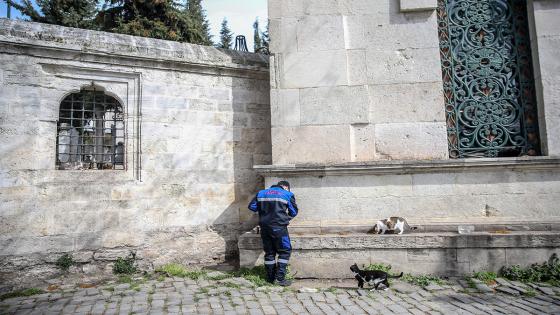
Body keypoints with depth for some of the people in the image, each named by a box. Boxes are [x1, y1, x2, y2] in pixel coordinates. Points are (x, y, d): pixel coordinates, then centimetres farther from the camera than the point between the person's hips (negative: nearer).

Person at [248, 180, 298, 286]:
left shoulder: (261, 193, 14)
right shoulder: (288, 195, 3)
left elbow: (251, 206, 11)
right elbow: (294, 212, 6)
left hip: (264, 227, 5)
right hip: (279, 227, -4)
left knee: (269, 252, 14)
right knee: (284, 251, 7)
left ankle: (270, 278, 20)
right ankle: (280, 278, 2)